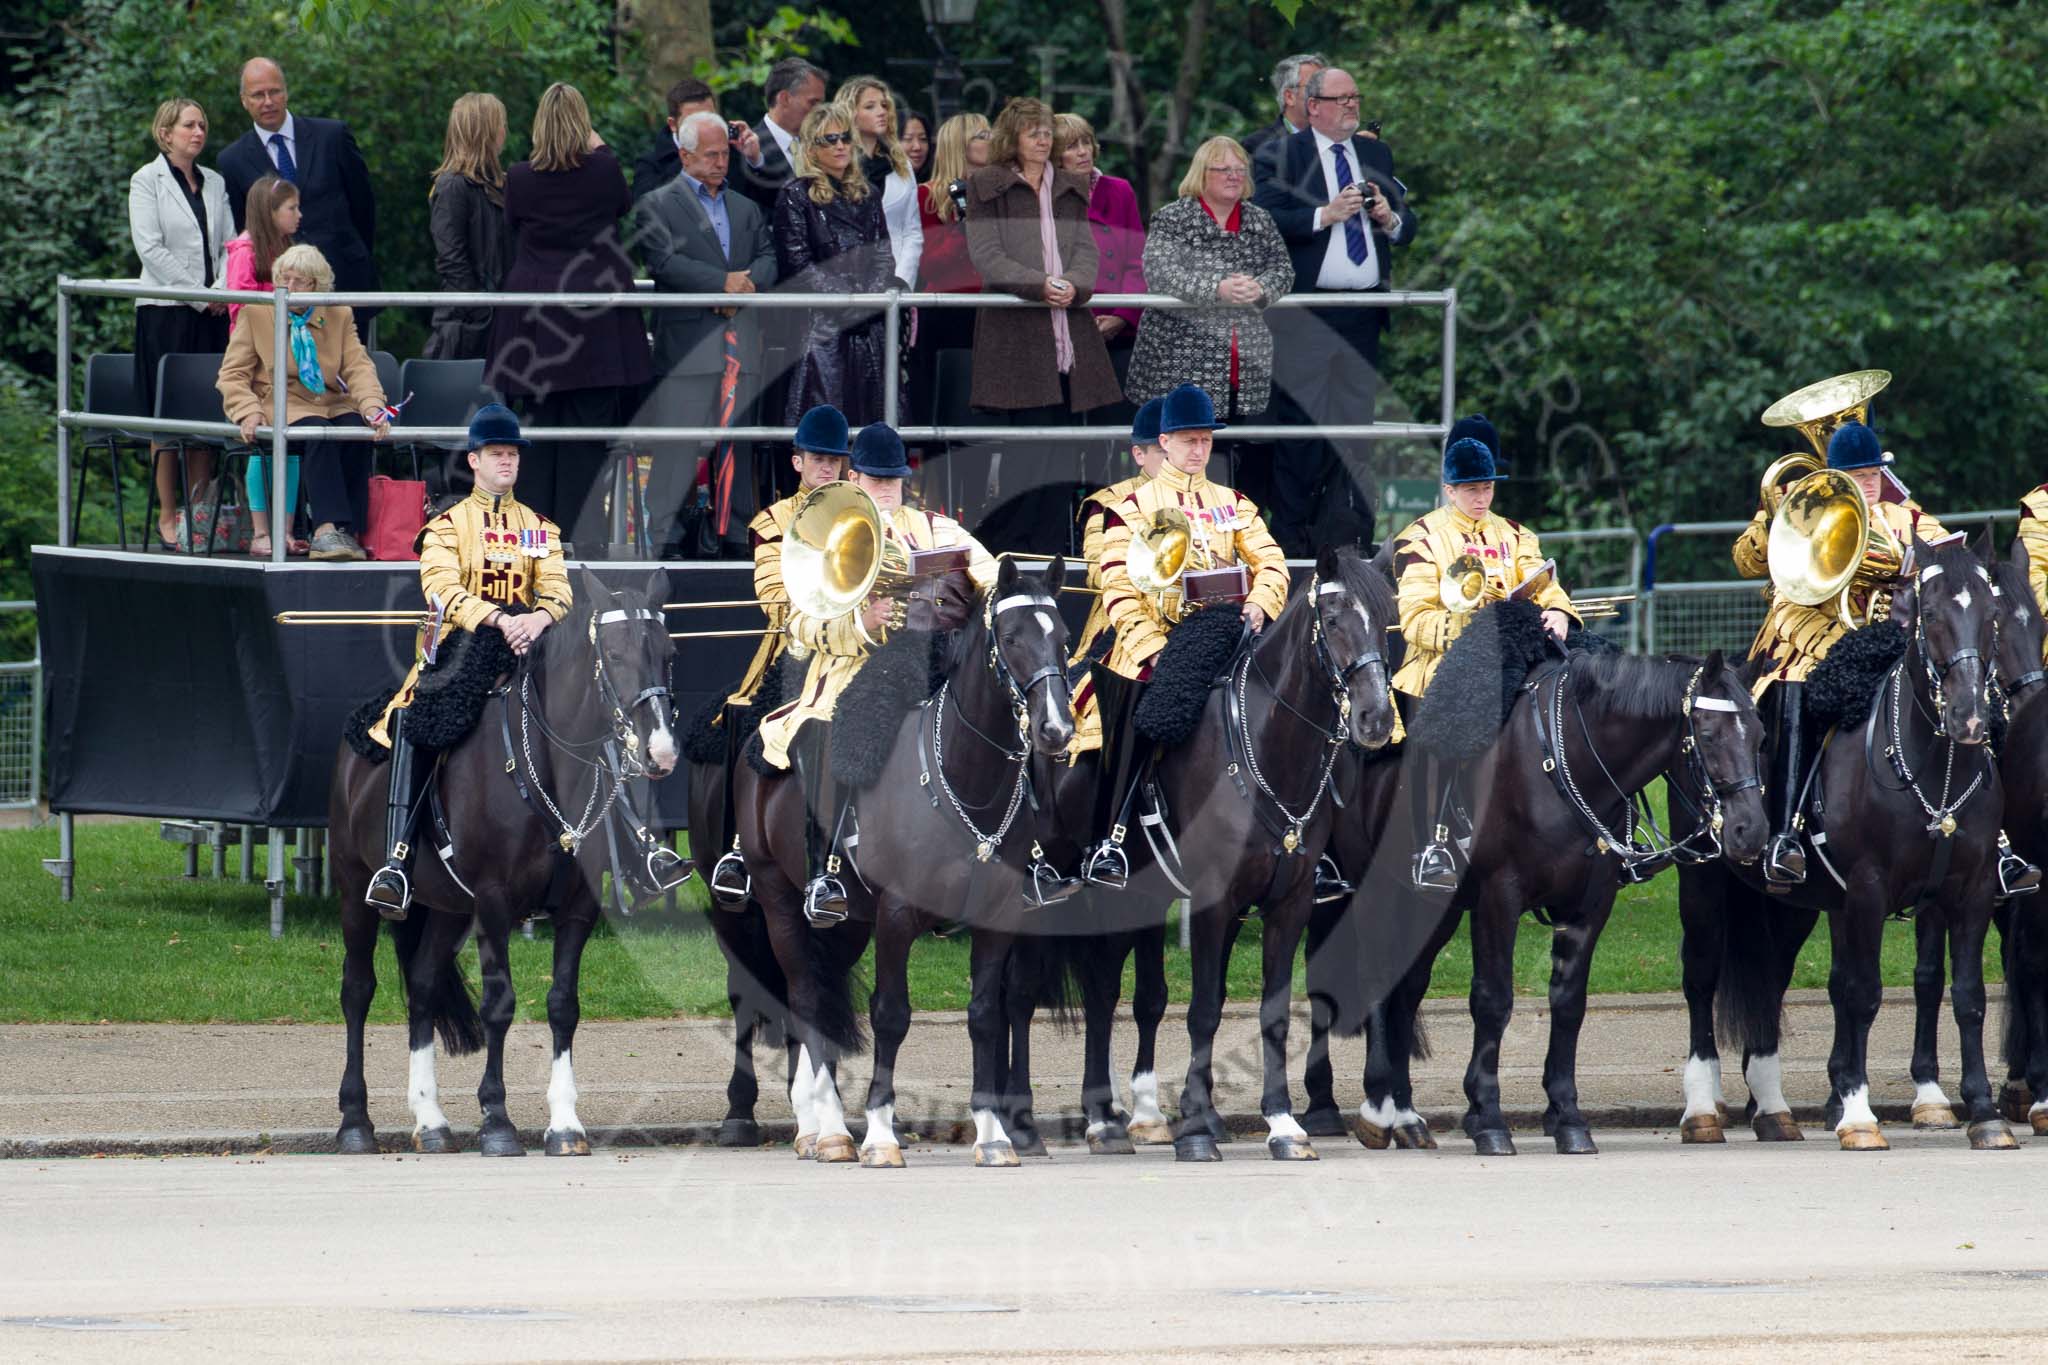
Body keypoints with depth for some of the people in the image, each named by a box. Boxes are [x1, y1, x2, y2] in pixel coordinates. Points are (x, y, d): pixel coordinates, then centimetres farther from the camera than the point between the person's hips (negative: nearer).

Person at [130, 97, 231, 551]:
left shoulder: (215, 184, 14)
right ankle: (167, 517, -2)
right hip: (165, 309, -5)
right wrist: (198, 294, -12)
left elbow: (229, 244, 11)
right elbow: (150, 248, -8)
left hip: (211, 313, 5)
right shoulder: (148, 181, 0)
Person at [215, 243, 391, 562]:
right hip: (282, 404, -3)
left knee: (356, 429, -31)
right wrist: (248, 412, -16)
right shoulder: (255, 313, 7)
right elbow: (233, 374, 4)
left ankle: (348, 532, -31)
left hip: (332, 403, 3)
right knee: (318, 431, -36)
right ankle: (328, 528, -48)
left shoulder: (339, 316, 14)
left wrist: (372, 406, -16)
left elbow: (358, 367, 4)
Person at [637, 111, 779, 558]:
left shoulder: (745, 208, 21)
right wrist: (723, 282, -16)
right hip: (686, 345, -6)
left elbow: (768, 257, 12)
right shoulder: (657, 206, 1)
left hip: (741, 345, 6)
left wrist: (749, 283, -11)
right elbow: (663, 261, -12)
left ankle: (735, 533, 12)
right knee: (677, 450, -7)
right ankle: (661, 535, -6)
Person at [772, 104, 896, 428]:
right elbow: (798, 265, -7)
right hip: (823, 326, -5)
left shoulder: (867, 195, 16)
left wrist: (872, 296, -5)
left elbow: (884, 256, 14)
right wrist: (847, 300, -12)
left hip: (869, 326, 5)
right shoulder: (796, 196, -1)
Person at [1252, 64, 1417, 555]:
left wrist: (1391, 219, -6)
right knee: (1301, 427, -5)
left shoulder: (1376, 155, 17)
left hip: (1363, 316, 5)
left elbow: (1408, 227, 16)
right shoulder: (1283, 155, 1)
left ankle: (1349, 539, 6)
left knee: (1357, 427, 3)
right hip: (1305, 317, -5)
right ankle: (1291, 539, -2)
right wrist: (1324, 216, -18)